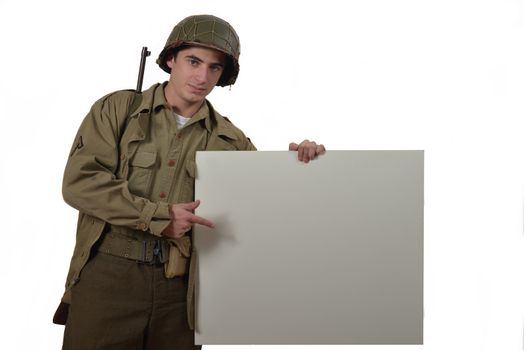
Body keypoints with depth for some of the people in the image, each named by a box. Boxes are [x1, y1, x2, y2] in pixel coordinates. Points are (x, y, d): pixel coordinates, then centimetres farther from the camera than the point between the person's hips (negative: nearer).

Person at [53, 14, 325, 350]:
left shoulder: (231, 141, 7)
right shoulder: (118, 108, 3)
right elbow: (79, 181, -7)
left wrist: (299, 162, -6)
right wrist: (158, 216, -14)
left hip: (179, 288, 2)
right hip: (108, 274, -1)